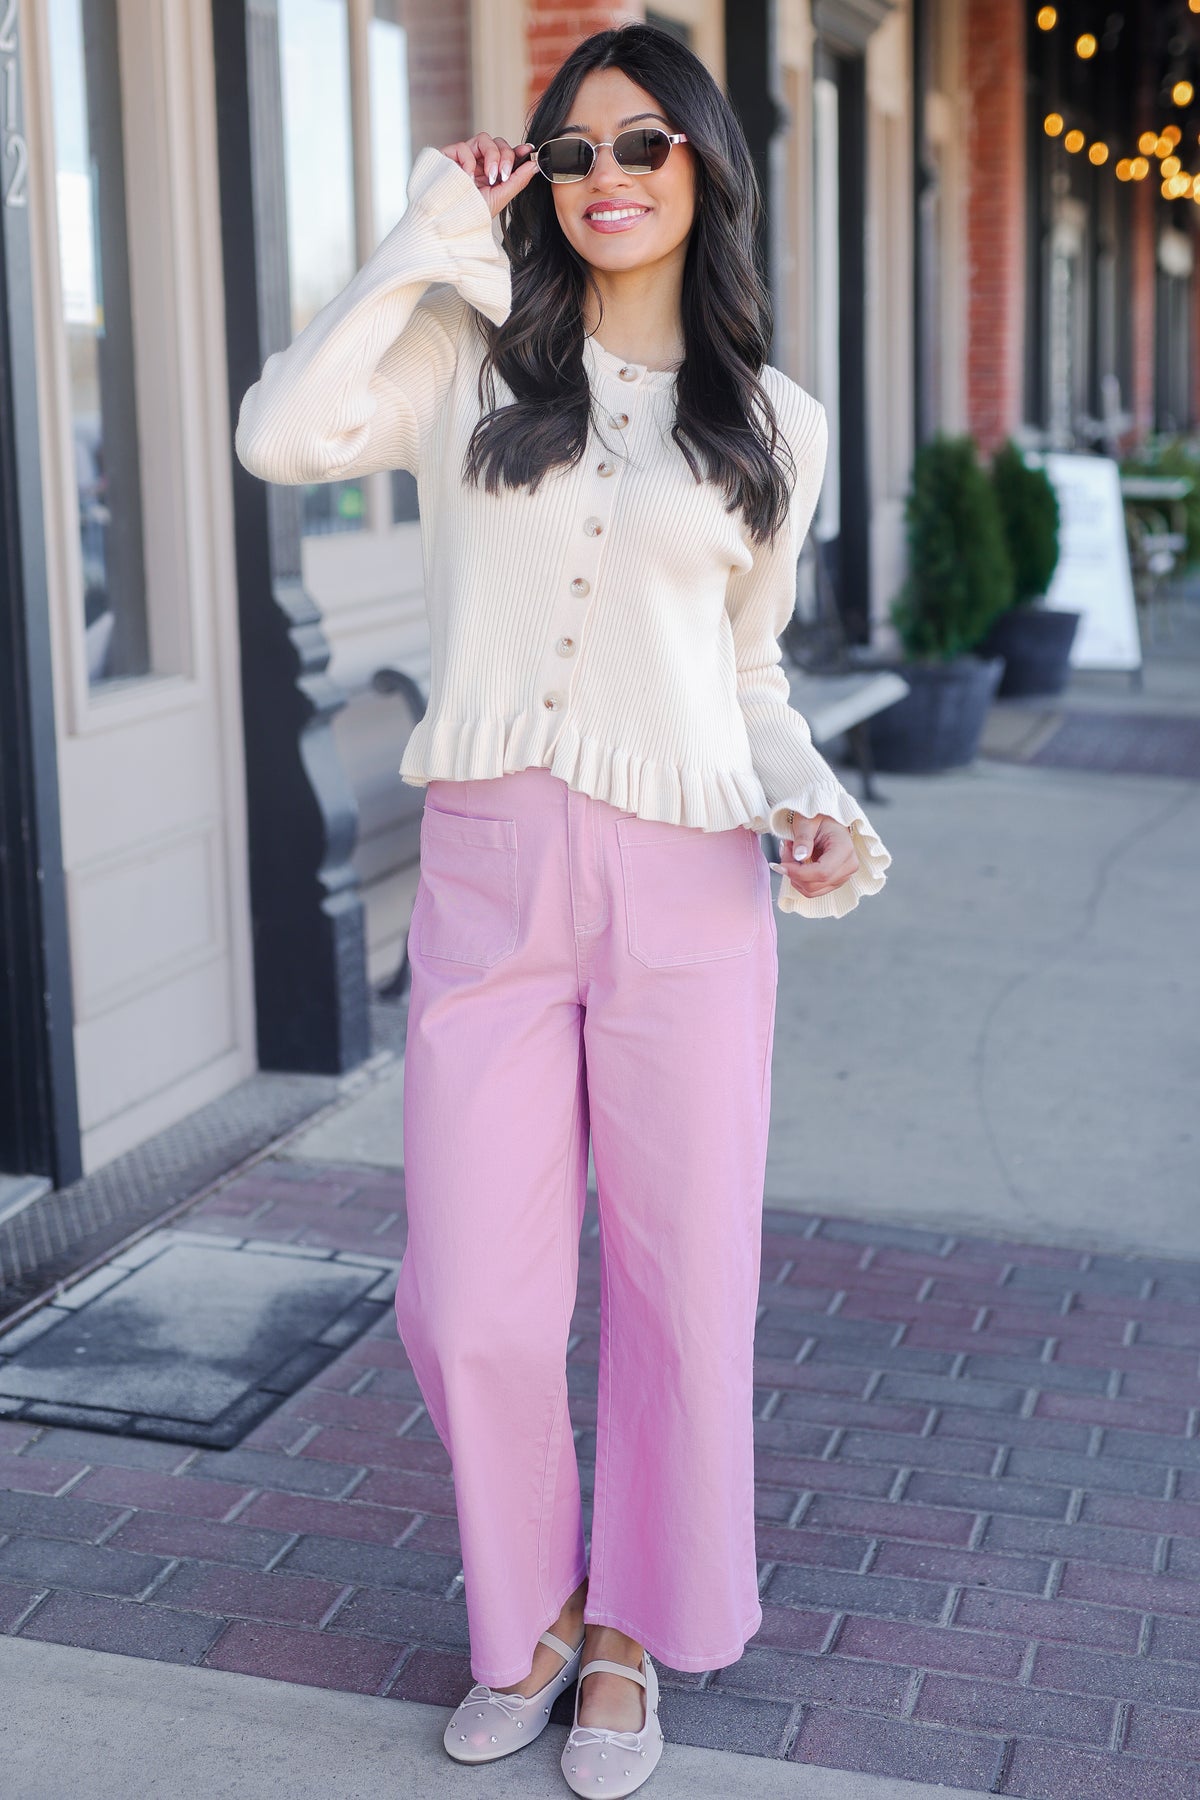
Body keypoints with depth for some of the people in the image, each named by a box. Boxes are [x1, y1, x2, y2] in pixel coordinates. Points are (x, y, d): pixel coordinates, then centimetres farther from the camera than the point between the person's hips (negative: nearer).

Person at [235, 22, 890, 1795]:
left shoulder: (773, 423, 11)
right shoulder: (475, 357, 7)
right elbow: (282, 435, -10)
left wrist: (816, 805, -2)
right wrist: (427, 239, -4)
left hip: (687, 885, 1)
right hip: (488, 868, 0)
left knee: (680, 1288, 7)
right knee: (472, 1303, 3)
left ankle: (630, 1632, 29)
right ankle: (530, 1603, 30)